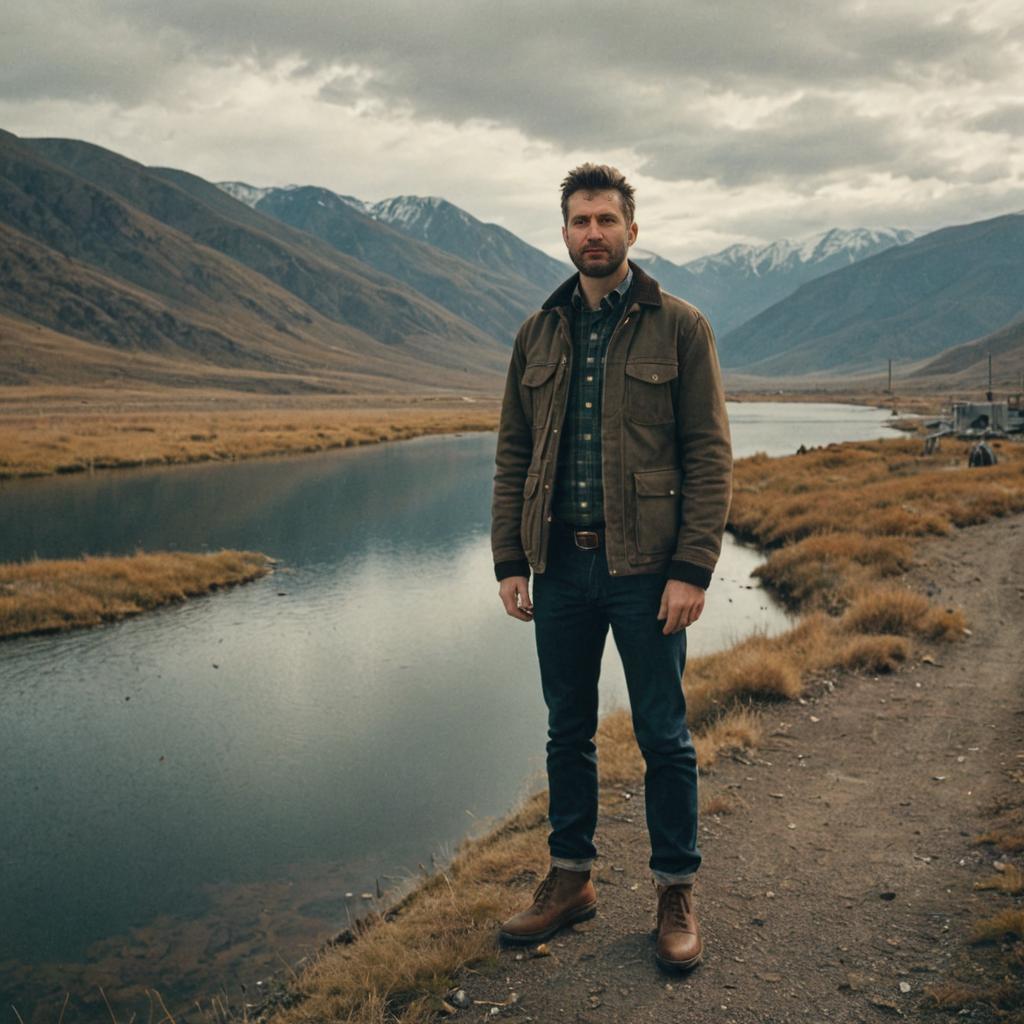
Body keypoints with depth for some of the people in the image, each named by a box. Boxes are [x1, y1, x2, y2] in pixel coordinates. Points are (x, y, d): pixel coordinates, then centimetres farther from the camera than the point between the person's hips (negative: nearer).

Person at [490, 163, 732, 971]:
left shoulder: (679, 328, -2)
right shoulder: (539, 334, 10)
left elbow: (710, 457, -6)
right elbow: (512, 456, 11)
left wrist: (692, 569, -14)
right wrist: (510, 561, 4)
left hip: (645, 567, -4)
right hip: (560, 565, 4)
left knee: (664, 737, 7)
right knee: (568, 731, 14)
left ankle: (677, 895, 22)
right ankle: (571, 880, 29)